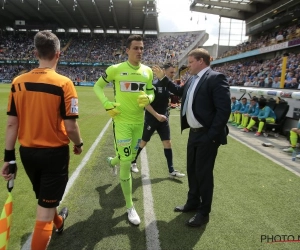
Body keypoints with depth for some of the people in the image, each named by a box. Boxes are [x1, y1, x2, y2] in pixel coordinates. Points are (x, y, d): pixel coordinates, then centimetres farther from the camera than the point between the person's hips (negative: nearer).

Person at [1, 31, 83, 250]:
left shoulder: (18, 82, -3)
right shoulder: (63, 83, -17)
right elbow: (70, 127, -18)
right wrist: (79, 144, 2)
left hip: (27, 152, 6)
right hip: (55, 152, -6)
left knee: (44, 198, 29)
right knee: (45, 209, 8)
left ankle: (59, 222, 58)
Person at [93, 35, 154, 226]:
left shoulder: (148, 71, 3)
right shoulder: (116, 69, -8)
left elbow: (151, 93, 11)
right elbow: (97, 86, 3)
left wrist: (148, 99, -13)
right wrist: (107, 104, -12)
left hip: (139, 121, 5)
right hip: (122, 121, -5)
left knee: (131, 157, 20)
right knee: (126, 163, -5)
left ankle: (114, 160, 59)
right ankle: (130, 207, 10)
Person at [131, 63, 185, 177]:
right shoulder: (154, 85, -16)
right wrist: (157, 115, -24)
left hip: (164, 119, 6)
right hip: (151, 119, -5)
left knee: (167, 143, 4)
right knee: (143, 142, 9)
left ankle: (171, 170, 11)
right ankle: (133, 162, 31)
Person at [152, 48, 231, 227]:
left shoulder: (216, 78, -15)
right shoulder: (192, 80, 12)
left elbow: (224, 109, -21)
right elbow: (179, 91, 31)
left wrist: (211, 135, -21)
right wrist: (163, 78, 22)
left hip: (207, 135, -9)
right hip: (194, 133, 9)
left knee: (204, 172, 2)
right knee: (192, 170, 18)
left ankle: (204, 212, 20)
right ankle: (193, 202, 37)